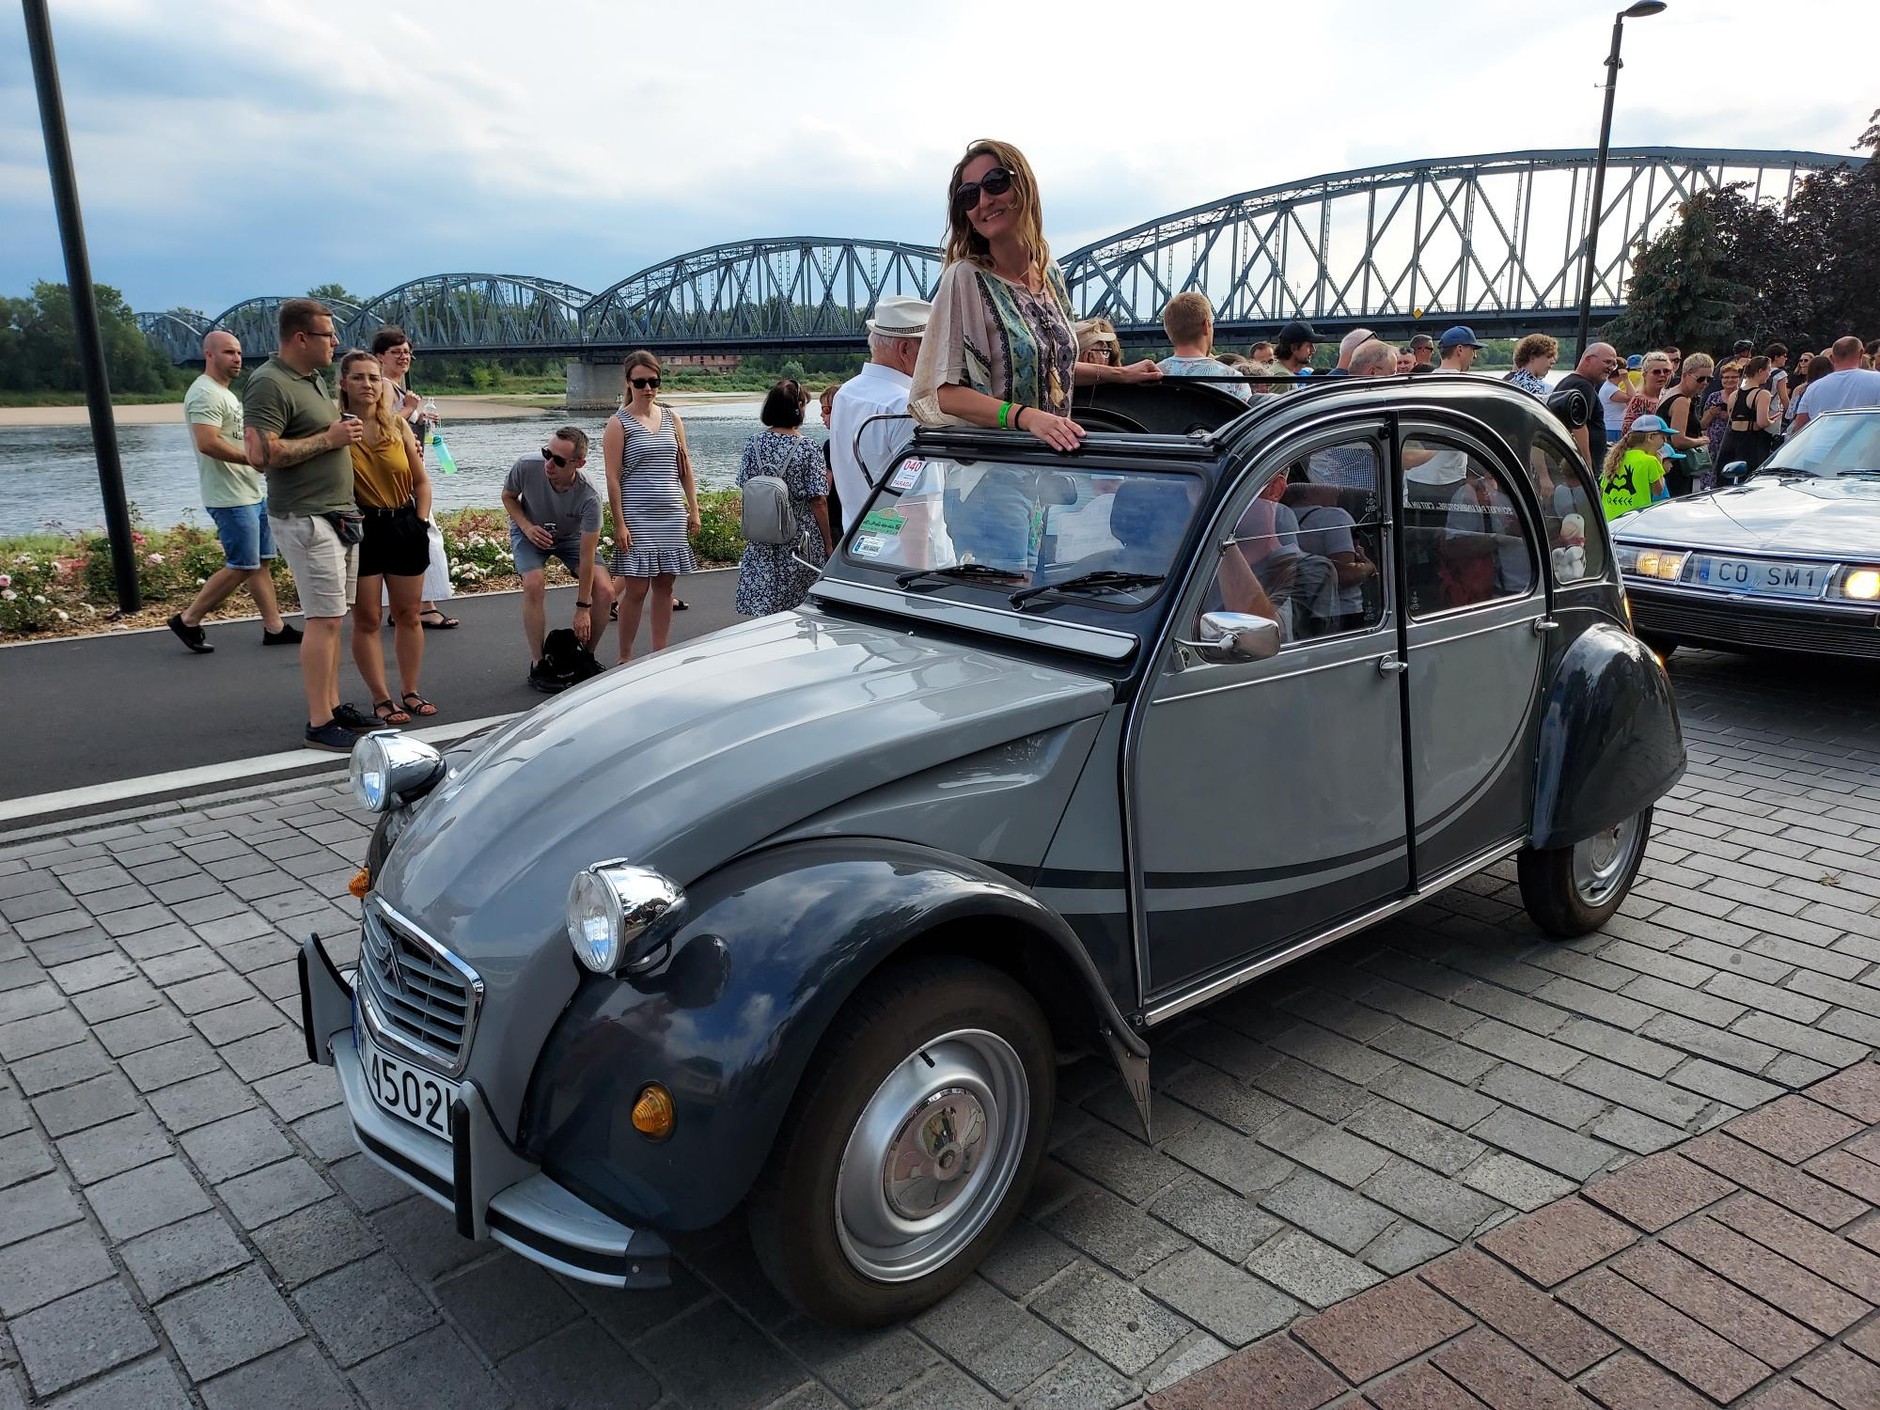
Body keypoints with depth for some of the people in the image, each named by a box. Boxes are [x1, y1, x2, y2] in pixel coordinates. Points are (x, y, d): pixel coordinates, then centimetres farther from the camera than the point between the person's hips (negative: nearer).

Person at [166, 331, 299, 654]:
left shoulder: (225, 394, 18)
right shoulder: (205, 393, -15)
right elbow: (208, 443, -26)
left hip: (253, 492, 10)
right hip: (231, 498, -10)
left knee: (261, 562, 10)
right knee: (242, 567, -6)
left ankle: (274, 627, 14)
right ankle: (188, 620, 6)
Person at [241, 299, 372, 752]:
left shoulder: (314, 378, 16)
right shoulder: (268, 384, -14)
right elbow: (261, 454, -23)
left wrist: (346, 433, 12)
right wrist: (329, 439, -18)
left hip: (338, 515, 9)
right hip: (305, 519, -9)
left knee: (331, 617, 12)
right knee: (323, 619, -9)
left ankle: (333, 705, 19)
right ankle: (320, 724, -5)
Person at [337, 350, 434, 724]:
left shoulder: (398, 425, 6)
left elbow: (421, 481, 10)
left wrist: (421, 522, 1)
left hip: (405, 527, 4)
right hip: (361, 530, -4)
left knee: (408, 615, 10)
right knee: (367, 620, 2)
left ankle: (411, 692, 21)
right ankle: (381, 699, 10)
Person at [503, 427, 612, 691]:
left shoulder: (589, 497, -36)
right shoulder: (526, 468, -32)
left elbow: (586, 556, -31)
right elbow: (508, 496, -6)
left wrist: (583, 609, -28)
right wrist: (527, 526, -26)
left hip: (571, 537, 0)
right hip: (530, 532, 0)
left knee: (604, 592, -15)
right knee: (535, 585, -27)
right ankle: (538, 665, -15)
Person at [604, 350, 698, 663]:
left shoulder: (672, 419, 11)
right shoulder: (619, 423, -3)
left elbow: (684, 468, 15)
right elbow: (613, 478, -7)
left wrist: (694, 510, 9)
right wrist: (619, 524, -13)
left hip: (672, 516, 5)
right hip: (637, 517, -4)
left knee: (665, 584, 7)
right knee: (636, 588, -4)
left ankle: (660, 652, 17)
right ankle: (625, 658, 7)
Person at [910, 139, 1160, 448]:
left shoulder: (1050, 272, 9)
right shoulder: (965, 278, -10)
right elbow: (943, 392, -16)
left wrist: (1119, 374, 23)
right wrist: (1027, 417, -27)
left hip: (1054, 450, 6)